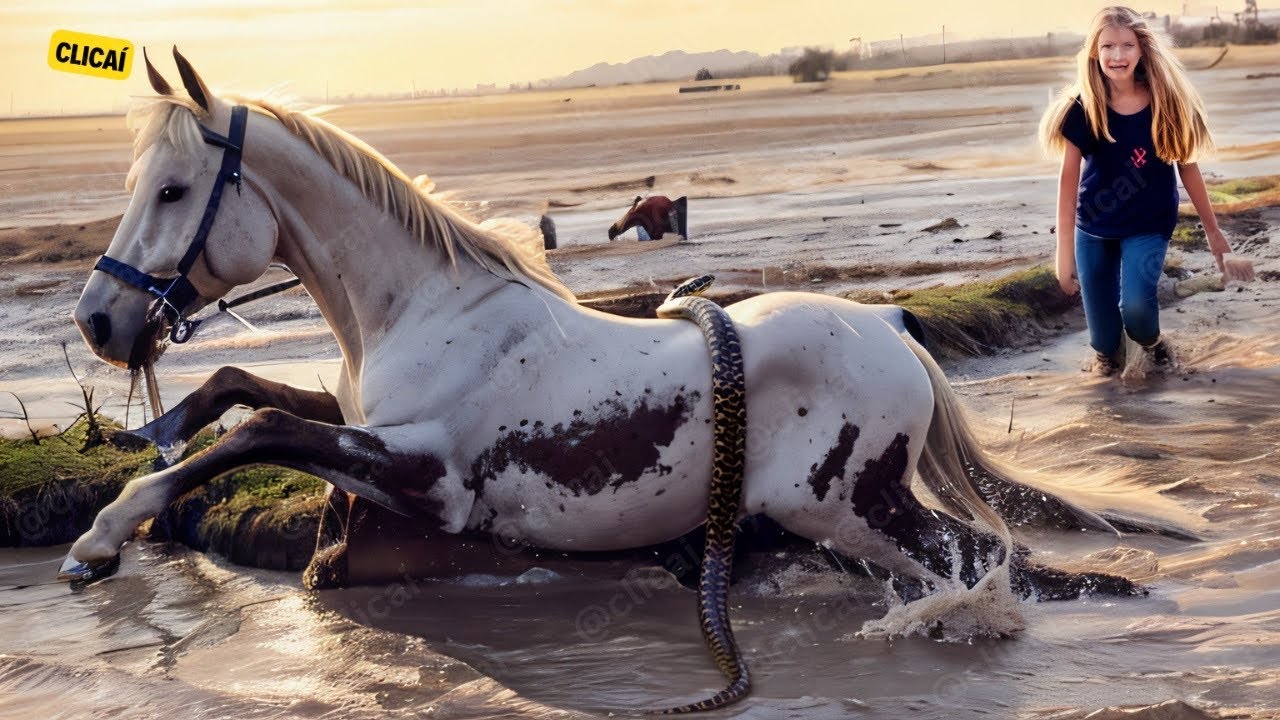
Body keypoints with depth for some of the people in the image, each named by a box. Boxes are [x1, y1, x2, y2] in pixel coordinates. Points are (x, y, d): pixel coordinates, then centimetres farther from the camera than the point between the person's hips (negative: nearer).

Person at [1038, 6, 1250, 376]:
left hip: (1149, 224, 0)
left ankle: (1151, 340, 14)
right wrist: (1064, 251, -16)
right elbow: (1069, 180, -14)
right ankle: (1108, 352, 44)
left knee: (1135, 303, -24)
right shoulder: (1083, 109, -15)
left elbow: (1187, 166, -1)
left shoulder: (1166, 103, -12)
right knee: (1103, 336, 4)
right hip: (1093, 228, 0)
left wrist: (1212, 229, 5)